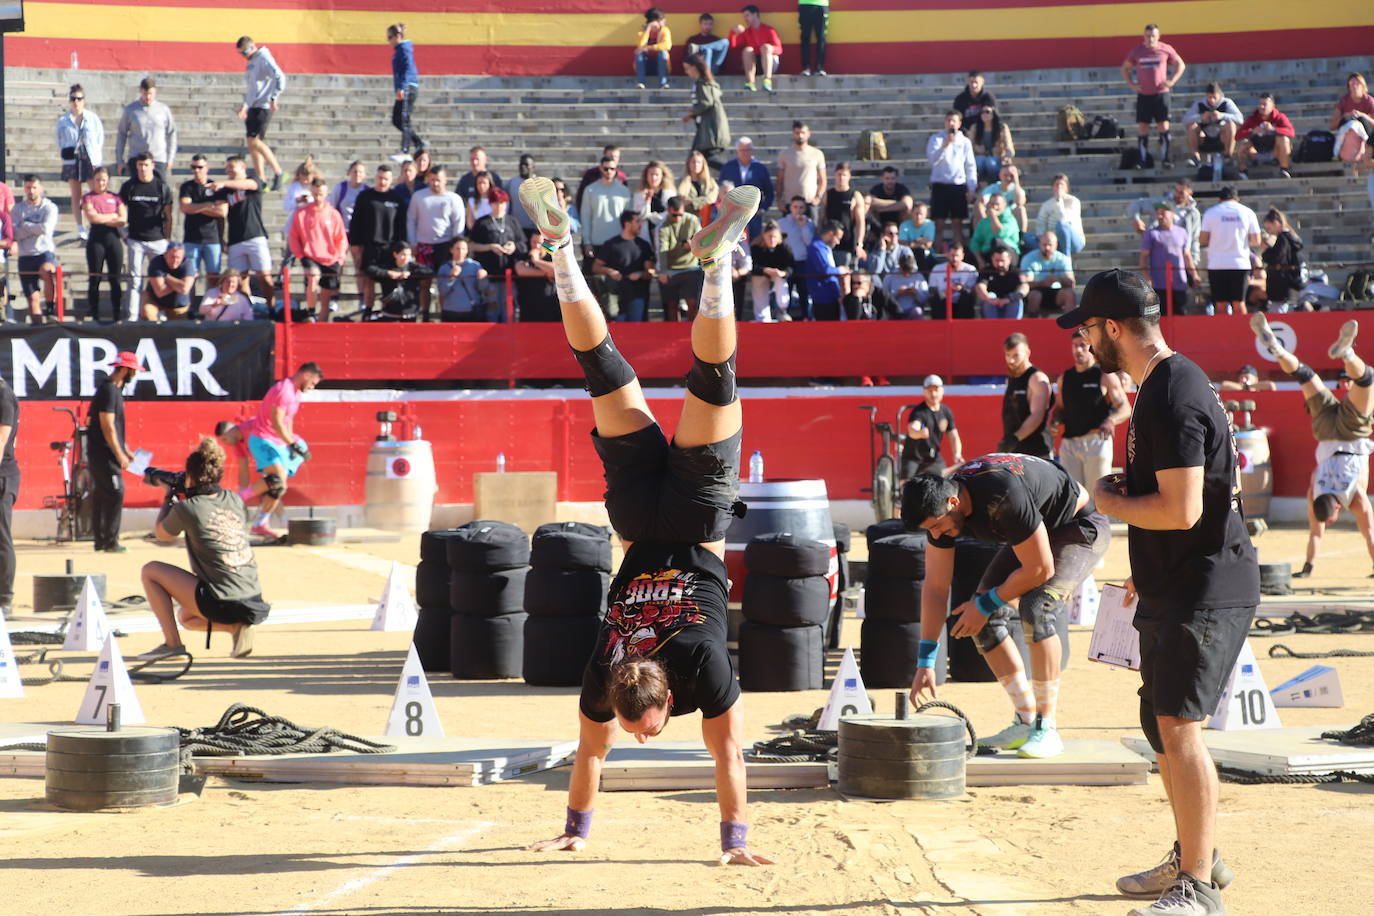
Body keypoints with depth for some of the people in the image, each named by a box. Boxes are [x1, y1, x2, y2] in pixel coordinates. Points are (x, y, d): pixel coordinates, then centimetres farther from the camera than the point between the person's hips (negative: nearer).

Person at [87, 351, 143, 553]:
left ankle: (100, 540, 16)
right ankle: (110, 542, -9)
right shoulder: (108, 391, -16)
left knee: (100, 495, 12)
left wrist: (126, 450, 22)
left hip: (98, 453, 10)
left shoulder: (114, 389, 16)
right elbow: (107, 426, -20)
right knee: (115, 494, -10)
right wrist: (120, 454, -19)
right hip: (104, 453, -10)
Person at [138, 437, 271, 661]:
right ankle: (238, 627, 7)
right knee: (185, 617, 35)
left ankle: (172, 643, 4)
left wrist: (169, 497, 25)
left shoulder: (187, 509, -9)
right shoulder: (235, 500, 7)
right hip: (253, 599, 7)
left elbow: (160, 533, 11)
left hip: (221, 604, -7)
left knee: (150, 571, 8)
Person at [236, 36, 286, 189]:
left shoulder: (264, 59, -9)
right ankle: (261, 181, 8)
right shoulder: (251, 62, 20)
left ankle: (278, 173, -10)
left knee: (255, 141, -17)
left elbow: (279, 77, -21)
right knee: (252, 145, 6)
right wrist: (245, 105, 23)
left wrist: (273, 99, -27)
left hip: (263, 107, -10)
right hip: (253, 107, 10)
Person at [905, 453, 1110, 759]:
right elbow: (935, 587, -6)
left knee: (1036, 607, -29)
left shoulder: (1003, 497, -39)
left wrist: (985, 604, -17)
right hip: (1033, 534, 8)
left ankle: (1047, 729, -22)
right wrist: (925, 663, -8)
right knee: (986, 618, -6)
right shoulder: (939, 506, -15)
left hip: (1082, 527, -8)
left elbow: (1040, 569, -29)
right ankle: (1026, 722, 3)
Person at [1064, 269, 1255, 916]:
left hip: (1206, 589, -11)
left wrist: (1109, 502, -12)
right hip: (1171, 589, 11)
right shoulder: (1158, 386, 12)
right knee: (1161, 728, 18)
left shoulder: (1175, 396, -21)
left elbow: (1181, 509, -27)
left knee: (1179, 725, -13)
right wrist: (1146, 571, 23)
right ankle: (1192, 856, 31)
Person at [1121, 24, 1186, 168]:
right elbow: (1124, 68, 15)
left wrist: (1172, 81, -1)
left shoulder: (1166, 49, 0)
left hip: (1161, 93, -1)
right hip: (1143, 95, 1)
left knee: (1163, 125, -6)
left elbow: (1181, 65, 11)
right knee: (1143, 127, 1)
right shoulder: (1136, 51, 3)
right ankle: (1141, 160, 5)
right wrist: (1131, 84, 3)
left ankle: (1165, 158, -2)